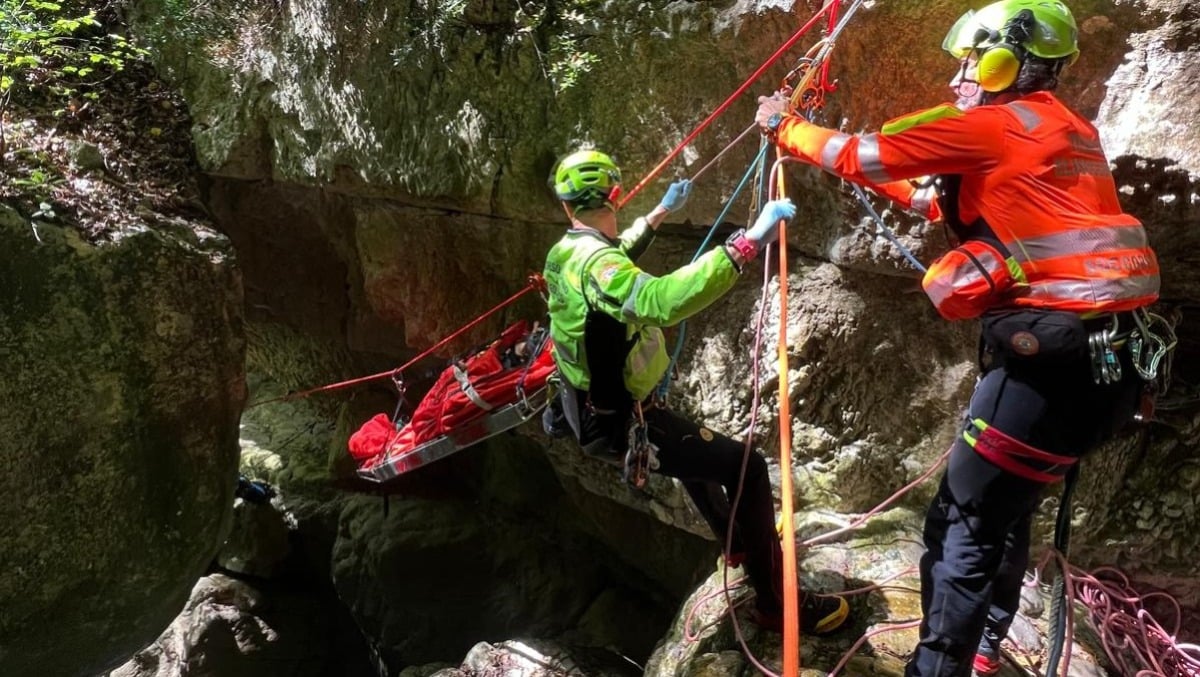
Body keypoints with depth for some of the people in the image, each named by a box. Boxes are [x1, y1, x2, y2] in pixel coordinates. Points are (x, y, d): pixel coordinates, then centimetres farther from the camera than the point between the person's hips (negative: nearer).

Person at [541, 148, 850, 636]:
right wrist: (748, 243, -49)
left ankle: (738, 542, 50)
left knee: (695, 446, 33)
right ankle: (776, 603, 6)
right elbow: (661, 301, -50)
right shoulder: (595, 263, -29)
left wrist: (661, 213, 31)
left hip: (590, 406, 10)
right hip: (619, 420, -10)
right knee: (746, 468, -7)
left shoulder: (565, 253, 2)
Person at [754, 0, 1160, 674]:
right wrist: (871, 174, 29)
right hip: (1103, 355, 10)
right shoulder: (1062, 130, 20)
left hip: (1054, 358, -10)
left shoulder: (993, 123, -7)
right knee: (1004, 508, 23)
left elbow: (860, 158, -2)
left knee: (964, 527, -2)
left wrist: (784, 124, 14)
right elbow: (941, 200, 27)